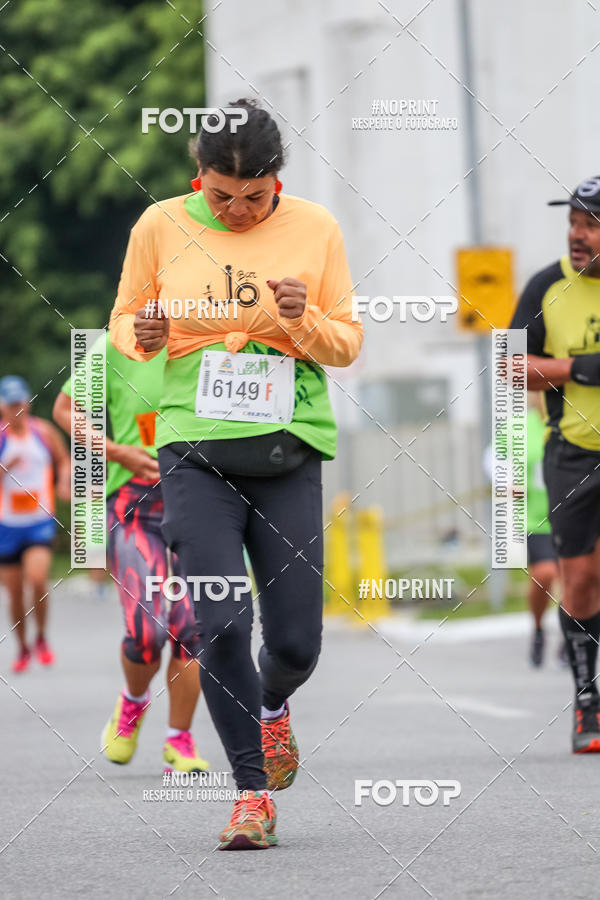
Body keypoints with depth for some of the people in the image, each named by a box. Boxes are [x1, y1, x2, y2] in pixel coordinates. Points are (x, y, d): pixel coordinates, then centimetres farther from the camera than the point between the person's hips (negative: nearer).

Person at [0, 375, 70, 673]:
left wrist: (64, 481, -4)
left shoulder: (44, 431, 1)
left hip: (40, 522, 0)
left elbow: (63, 460, 17)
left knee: (37, 579, -22)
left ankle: (42, 637, -1)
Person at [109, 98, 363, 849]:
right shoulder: (161, 226, 2)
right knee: (222, 625, -13)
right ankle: (253, 792, 0)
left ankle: (271, 704, 38)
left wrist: (305, 322, -14)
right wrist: (144, 334, -10)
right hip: (196, 449, -1)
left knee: (295, 642, 1)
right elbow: (123, 319, 14)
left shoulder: (315, 230, 3)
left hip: (289, 450, 1)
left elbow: (348, 344, 8)